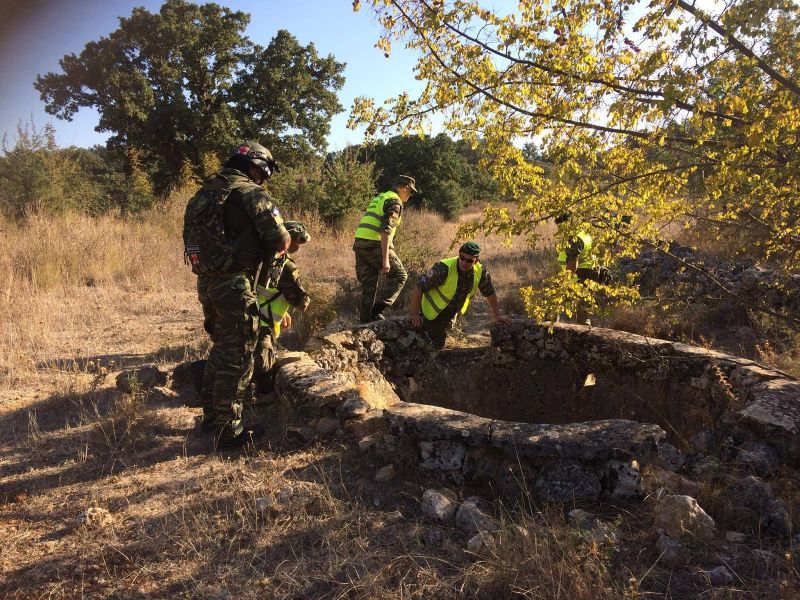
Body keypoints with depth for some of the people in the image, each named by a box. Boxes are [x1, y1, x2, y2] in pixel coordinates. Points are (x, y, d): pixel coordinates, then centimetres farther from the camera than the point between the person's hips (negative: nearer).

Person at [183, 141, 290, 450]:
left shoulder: (205, 193, 14)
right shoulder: (251, 193, -9)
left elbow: (210, 237, 16)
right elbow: (281, 240, -13)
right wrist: (277, 249, 10)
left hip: (206, 282, 8)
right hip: (234, 285, -8)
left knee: (220, 349, 22)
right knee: (237, 358, 0)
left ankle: (211, 416, 33)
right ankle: (228, 431, 6)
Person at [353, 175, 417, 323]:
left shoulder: (379, 198, 24)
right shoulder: (395, 202, -5)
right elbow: (386, 230, -17)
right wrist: (386, 259, -21)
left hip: (360, 244, 8)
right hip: (375, 245, -8)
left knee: (368, 286, 13)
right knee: (399, 275, 6)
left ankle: (365, 320, 14)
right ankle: (377, 309, -4)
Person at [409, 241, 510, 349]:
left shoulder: (480, 272, -14)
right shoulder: (444, 268, -31)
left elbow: (490, 293, 3)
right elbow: (419, 287, -26)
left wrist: (497, 315, 5)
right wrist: (414, 314, -25)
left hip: (448, 319, 5)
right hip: (430, 315, -5)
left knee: (439, 346, 19)